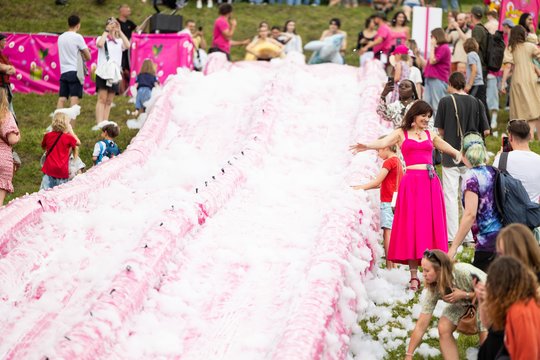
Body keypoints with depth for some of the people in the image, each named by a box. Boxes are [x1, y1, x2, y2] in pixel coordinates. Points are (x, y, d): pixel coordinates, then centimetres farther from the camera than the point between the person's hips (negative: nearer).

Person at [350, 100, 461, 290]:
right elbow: (383, 142, -9)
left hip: (431, 182, 4)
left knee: (432, 225, 1)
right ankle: (414, 276, -4)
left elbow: (447, 148, 29)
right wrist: (367, 146, -28)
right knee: (412, 226, -5)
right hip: (412, 181, -4)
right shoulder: (401, 133, 8)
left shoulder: (430, 134, 19)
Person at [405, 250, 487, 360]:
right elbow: (421, 326, -21)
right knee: (443, 328, -14)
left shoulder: (465, 272, -39)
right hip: (462, 303, 4)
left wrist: (464, 295, -36)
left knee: (485, 337, -22)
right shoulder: (433, 289, -24)